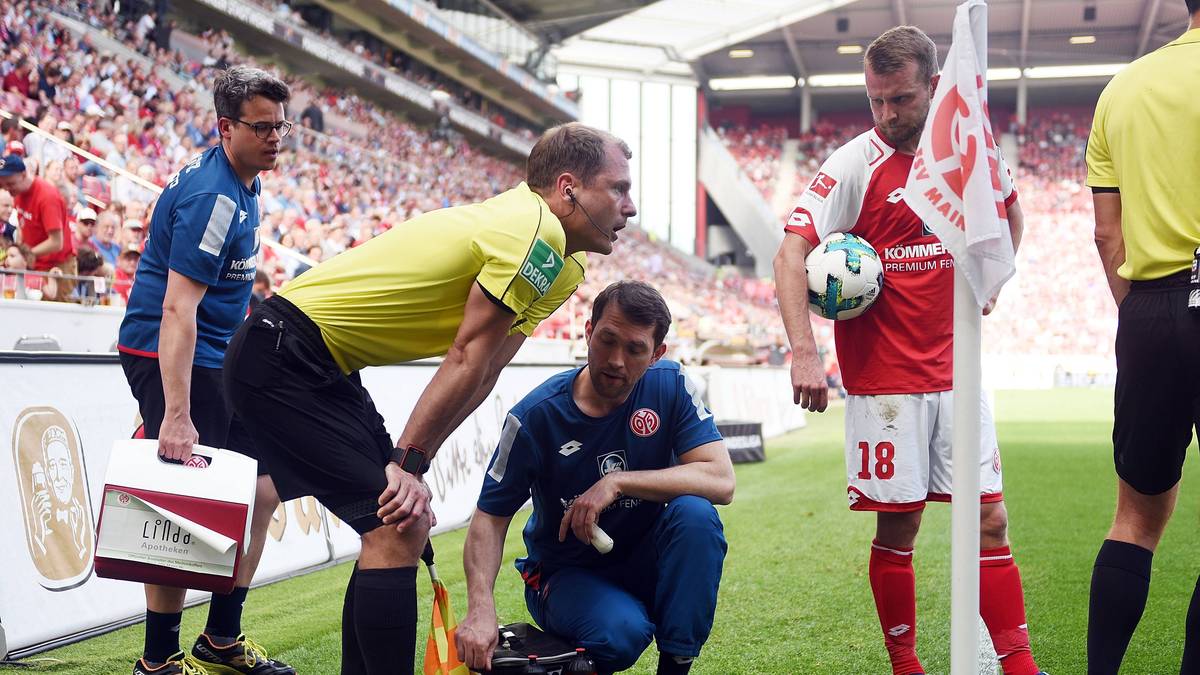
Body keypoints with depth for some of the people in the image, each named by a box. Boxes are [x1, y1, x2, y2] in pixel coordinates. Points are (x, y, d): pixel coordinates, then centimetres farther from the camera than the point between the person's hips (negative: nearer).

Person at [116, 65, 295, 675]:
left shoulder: (240, 185, 10)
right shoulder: (213, 197, -21)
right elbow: (177, 310, -28)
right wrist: (176, 415, -34)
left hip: (215, 357, 10)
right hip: (167, 356, -10)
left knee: (260, 490, 10)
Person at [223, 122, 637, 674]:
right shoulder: (536, 232, -18)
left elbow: (480, 374, 6)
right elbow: (468, 362, -16)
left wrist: (409, 464, -3)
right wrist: (410, 463, -11)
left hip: (323, 367, 10)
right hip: (282, 362, -10)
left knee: (400, 526, 12)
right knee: (397, 530, -14)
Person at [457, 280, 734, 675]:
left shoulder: (670, 387, -11)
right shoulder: (536, 416, -16)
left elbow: (721, 482, -21)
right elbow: (490, 517, -14)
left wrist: (617, 483, -29)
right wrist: (481, 608, -30)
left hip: (645, 565, 2)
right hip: (567, 573, -2)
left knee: (695, 513, -29)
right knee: (623, 630, -34)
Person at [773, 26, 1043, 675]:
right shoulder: (854, 165, -9)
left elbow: (1009, 208, 28)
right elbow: (791, 255, -17)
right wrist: (804, 352, -29)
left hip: (955, 371, 4)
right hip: (884, 381, -4)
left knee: (990, 522, 3)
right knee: (897, 529, 2)